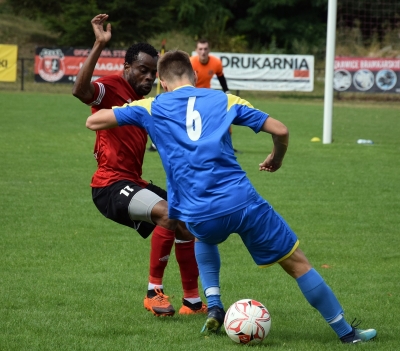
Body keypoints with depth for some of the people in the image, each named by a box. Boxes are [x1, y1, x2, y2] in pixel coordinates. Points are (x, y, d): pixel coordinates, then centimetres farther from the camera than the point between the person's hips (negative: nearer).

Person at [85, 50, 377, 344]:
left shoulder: (153, 108, 12)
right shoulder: (224, 100, 14)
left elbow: (94, 122, 12)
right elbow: (280, 130, 10)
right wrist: (276, 160, 31)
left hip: (198, 216, 1)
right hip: (242, 202, -1)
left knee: (205, 238, 40)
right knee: (297, 263, 14)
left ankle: (214, 308, 24)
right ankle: (345, 332, 19)